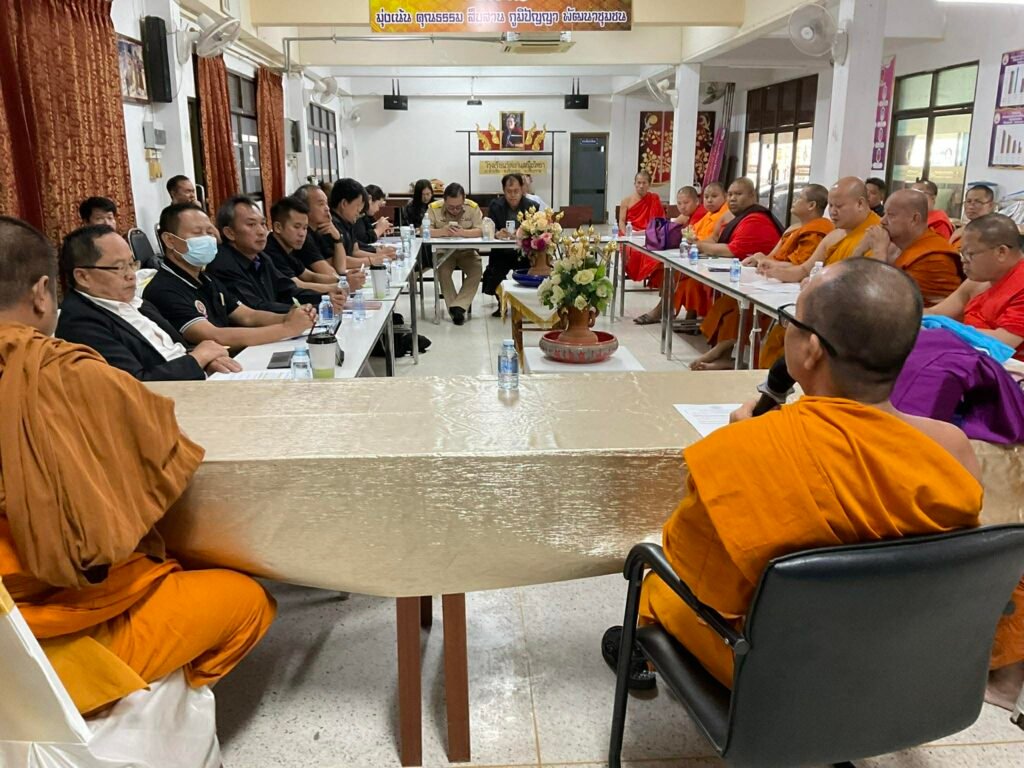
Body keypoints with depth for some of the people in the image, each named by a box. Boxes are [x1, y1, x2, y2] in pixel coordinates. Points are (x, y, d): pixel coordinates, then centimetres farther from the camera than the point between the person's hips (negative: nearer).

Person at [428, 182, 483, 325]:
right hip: (444, 251, -1)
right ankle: (460, 308, -17)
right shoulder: (434, 208, -10)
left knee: (476, 272, -24)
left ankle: (457, 307, -21)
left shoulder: (472, 207, -8)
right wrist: (442, 231, -34)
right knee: (443, 272, -28)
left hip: (467, 251, 1)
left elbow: (481, 231, -15)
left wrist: (462, 232, -32)